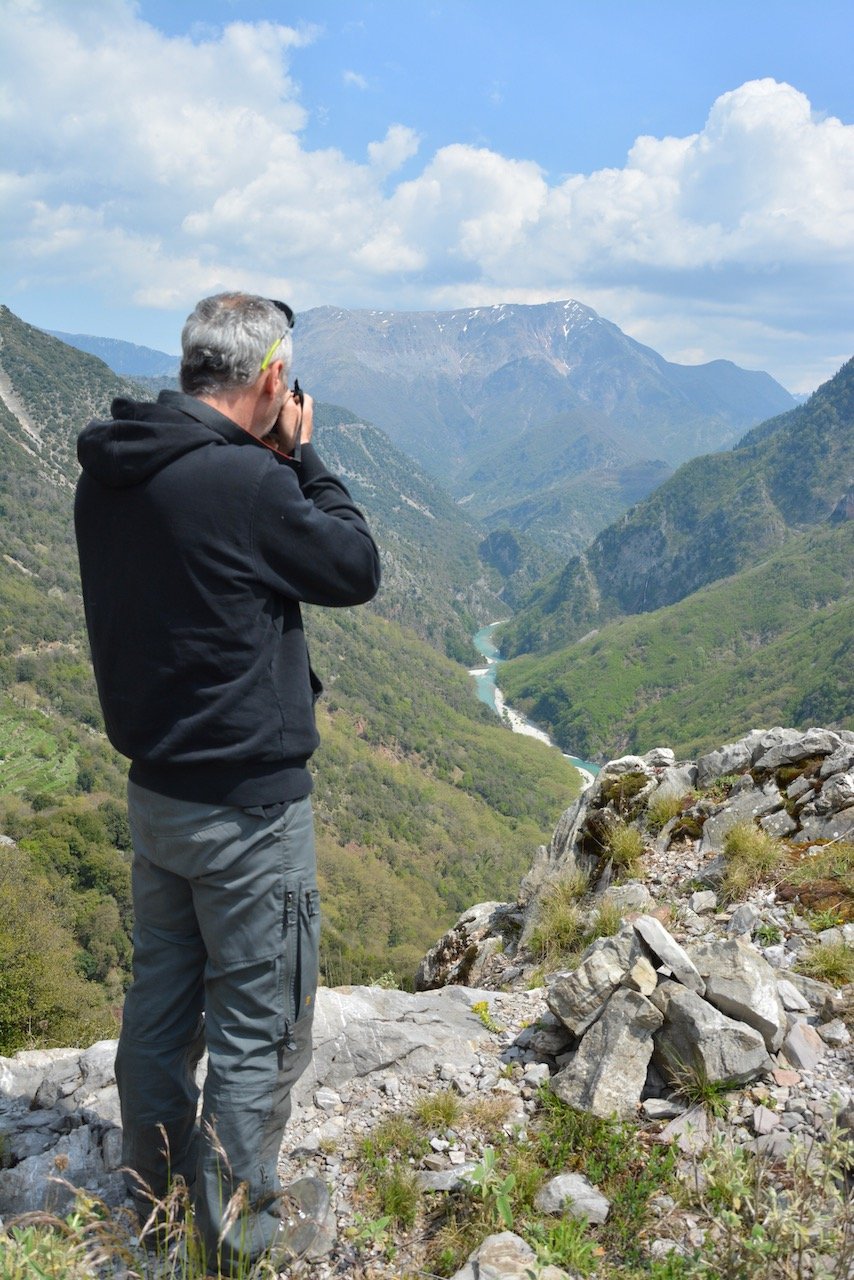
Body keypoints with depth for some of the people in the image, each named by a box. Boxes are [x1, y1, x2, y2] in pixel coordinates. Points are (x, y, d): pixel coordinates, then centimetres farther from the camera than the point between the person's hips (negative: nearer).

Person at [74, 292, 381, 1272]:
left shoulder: (106, 480, 1)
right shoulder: (244, 482, -24)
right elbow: (355, 568, -11)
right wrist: (301, 456, -3)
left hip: (155, 785, 8)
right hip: (247, 804, -8)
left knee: (162, 995, 22)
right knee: (259, 1022, 9)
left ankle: (156, 1186, 41)